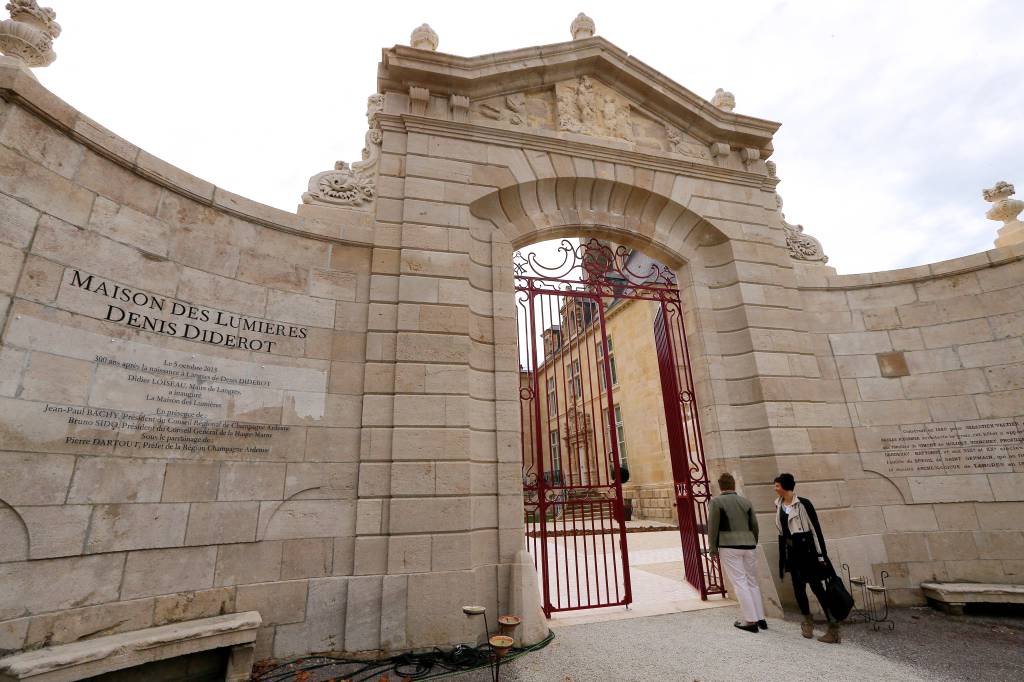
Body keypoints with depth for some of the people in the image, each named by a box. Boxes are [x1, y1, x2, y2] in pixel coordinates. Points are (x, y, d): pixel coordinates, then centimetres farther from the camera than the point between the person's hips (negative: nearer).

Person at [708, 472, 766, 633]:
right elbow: (754, 526, 11)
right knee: (752, 582, 16)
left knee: (739, 583, 0)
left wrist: (713, 547, 1)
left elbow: (712, 526, -8)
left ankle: (750, 621, 0)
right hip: (749, 545, 5)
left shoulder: (716, 502, -5)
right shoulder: (746, 501, 8)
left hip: (729, 546, -5)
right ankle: (761, 618, 20)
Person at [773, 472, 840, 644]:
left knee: (816, 586, -5)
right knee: (798, 587, 9)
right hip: (792, 551, 6)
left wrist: (821, 555, -14)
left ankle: (834, 627, 3)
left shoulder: (803, 503, -13)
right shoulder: (779, 505, 7)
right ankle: (808, 621, 24)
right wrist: (782, 557, 16)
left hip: (807, 549, -6)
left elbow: (816, 528, -12)